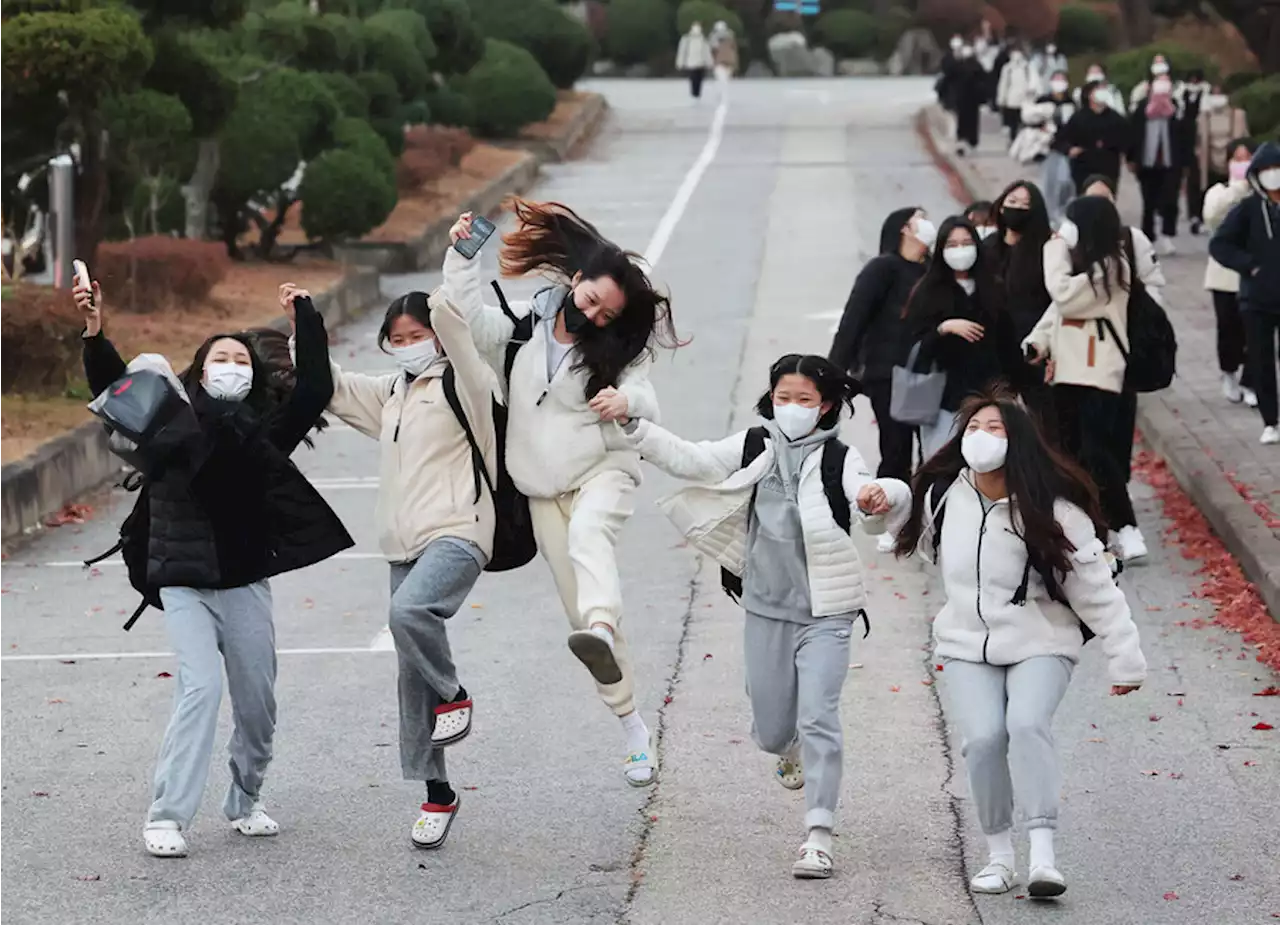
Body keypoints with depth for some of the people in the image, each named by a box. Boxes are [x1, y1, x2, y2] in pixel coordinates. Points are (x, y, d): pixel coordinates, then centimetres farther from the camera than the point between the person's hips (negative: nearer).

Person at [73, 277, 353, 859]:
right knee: (201, 687, -17)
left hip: (246, 581, 3)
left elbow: (315, 391, -4)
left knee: (257, 701, 8)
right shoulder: (171, 422, 3)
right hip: (184, 584, -3)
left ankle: (245, 802, 30)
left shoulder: (267, 428, 7)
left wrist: (306, 324, -6)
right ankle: (167, 817, -14)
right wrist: (95, 334, -18)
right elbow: (115, 389, -5)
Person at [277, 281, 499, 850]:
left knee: (409, 611, -36)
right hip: (406, 546, 8)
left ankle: (453, 696, -9)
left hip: (457, 534, -8)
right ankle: (436, 793, 14)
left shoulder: (463, 383, -2)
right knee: (412, 678, 6)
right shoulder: (391, 393, 22)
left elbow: (450, 319, -18)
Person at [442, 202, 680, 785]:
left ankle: (601, 631, -66)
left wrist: (627, 401, -42)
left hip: (603, 471, -4)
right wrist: (461, 256, -18)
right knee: (580, 607, 0)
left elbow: (645, 399, -19)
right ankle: (634, 730, 7)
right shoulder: (524, 326, 3)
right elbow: (470, 319, -7)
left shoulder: (617, 351, -5)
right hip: (545, 490, 4)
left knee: (587, 534, -39)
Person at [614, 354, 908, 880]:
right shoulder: (753, 448, 4)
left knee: (817, 717, -15)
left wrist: (878, 503, -46)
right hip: (766, 610, 3)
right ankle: (794, 751, 51)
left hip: (824, 613, -3)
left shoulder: (840, 461, -6)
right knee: (771, 730, 13)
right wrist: (632, 426, -14)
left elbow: (871, 519, -22)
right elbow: (689, 460, -3)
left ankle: (819, 837, -13)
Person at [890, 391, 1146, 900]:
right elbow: (919, 535, 25)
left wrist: (1125, 661, -7)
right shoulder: (943, 495, -1)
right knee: (983, 738, -19)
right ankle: (999, 854, -4)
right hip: (967, 647, 3)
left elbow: (1096, 589, -8)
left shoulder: (1051, 512, -12)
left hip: (1040, 645, -3)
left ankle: (1043, 854, -28)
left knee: (1027, 724, -28)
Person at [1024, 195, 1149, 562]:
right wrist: (1038, 341, -3)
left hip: (1098, 375, -9)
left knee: (1095, 453, -16)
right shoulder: (1081, 263, 17)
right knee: (1071, 453, 9)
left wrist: (1057, 248, -9)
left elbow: (1064, 295, -20)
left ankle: (1127, 531, -14)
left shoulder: (1110, 266, -12)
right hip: (1069, 372, 9)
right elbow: (1060, 308, 14)